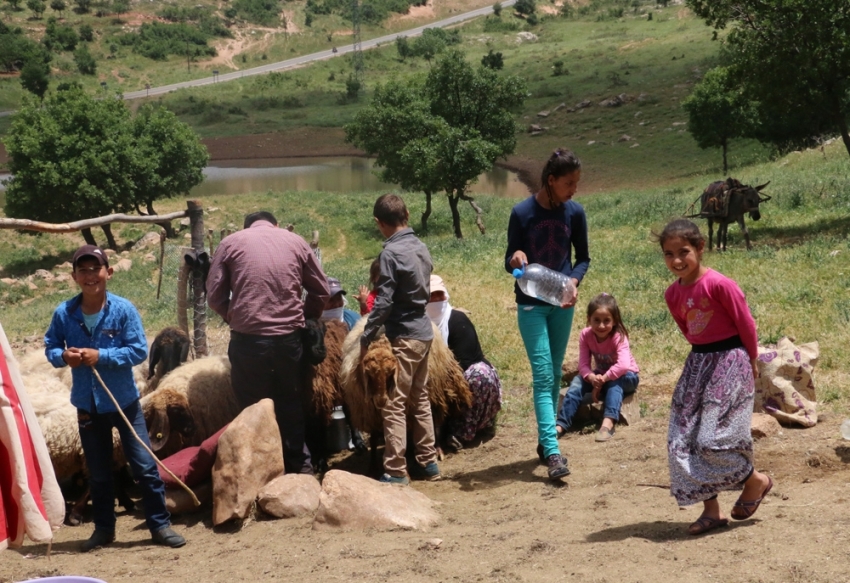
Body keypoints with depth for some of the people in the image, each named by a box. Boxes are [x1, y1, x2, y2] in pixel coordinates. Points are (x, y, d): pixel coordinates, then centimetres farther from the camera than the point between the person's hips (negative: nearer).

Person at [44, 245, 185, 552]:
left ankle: (160, 525, 11)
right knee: (98, 472, 15)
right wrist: (63, 357, -19)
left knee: (145, 466, 1)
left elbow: (140, 350, -16)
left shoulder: (124, 310, -14)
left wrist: (101, 356, -25)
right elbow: (50, 347, 3)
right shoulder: (64, 313, -8)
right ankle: (104, 528, 29)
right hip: (87, 405, 2)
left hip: (124, 401, -2)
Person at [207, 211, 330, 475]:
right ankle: (300, 466, 25)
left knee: (253, 407, 9)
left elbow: (215, 296, 4)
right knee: (292, 404, 17)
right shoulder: (296, 241, 10)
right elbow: (321, 291, 12)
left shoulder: (231, 242, 4)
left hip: (248, 339, -2)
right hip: (290, 337, 2)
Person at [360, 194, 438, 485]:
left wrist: (366, 338, -11)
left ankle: (395, 472, -4)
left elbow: (383, 302, -18)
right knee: (420, 400, 16)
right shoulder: (421, 248, 8)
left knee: (394, 406, -4)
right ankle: (427, 462, 22)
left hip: (403, 337, -8)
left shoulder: (392, 252, -16)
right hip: (423, 332, 8)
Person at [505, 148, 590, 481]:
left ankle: (544, 442, 25)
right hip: (531, 305, -4)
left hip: (562, 304, 4)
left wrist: (574, 281, -12)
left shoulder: (574, 212, -2)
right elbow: (509, 262, -3)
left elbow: (583, 257, 8)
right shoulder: (522, 213, -10)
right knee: (543, 375, -10)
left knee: (555, 374, 12)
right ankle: (553, 453, -16)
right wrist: (514, 259, -26)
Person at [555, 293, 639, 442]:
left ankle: (608, 422, -52)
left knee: (614, 381, -36)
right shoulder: (586, 335, -16)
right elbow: (583, 364, -20)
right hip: (601, 375, 4)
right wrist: (592, 377, -40)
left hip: (626, 377, -4)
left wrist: (603, 379, -41)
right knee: (578, 381, -21)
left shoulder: (618, 337, -28)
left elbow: (623, 365, -42)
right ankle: (561, 425, -27)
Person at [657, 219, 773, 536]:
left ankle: (757, 480, 16)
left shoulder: (719, 284, -20)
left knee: (713, 438, -11)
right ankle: (711, 511, 11)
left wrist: (751, 362, 0)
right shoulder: (673, 293, 1)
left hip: (729, 361, -8)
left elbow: (746, 323, -11)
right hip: (698, 362, 8)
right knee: (682, 441, 2)